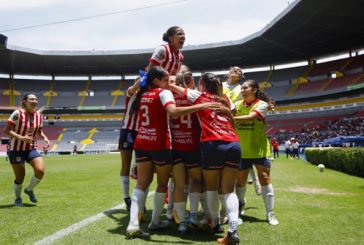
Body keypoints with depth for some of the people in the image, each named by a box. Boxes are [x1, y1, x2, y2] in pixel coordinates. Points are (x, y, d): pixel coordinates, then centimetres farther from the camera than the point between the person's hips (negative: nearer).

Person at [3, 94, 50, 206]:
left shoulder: (39, 115, 1)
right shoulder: (17, 114, -15)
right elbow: (6, 130, -18)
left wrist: (45, 138, -4)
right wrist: (21, 138, -29)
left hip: (31, 149, 4)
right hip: (16, 149, -4)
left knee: (40, 170, -15)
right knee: (20, 177, 2)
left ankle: (29, 190, 15)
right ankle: (18, 198, 31)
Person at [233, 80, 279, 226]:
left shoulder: (262, 104, -10)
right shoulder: (238, 104, 6)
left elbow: (250, 117, -27)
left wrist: (232, 118, -36)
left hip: (259, 149, -3)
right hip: (242, 150, 3)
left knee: (265, 179, 1)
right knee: (240, 181, 11)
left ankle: (270, 213, 13)